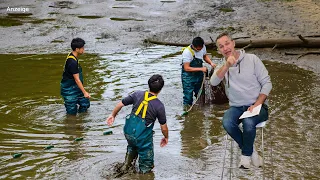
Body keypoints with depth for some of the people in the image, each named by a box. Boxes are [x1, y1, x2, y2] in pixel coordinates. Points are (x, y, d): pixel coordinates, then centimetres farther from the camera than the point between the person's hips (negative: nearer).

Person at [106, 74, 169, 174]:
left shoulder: (137, 94, -4)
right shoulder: (159, 106, -12)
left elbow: (120, 104, 5)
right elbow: (163, 127, -6)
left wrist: (113, 115, 22)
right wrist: (166, 137, 15)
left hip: (128, 131, 4)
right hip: (143, 137, -4)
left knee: (132, 146, 39)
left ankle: (127, 164, 31)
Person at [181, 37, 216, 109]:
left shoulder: (203, 47, -8)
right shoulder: (187, 52, -25)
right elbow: (186, 68, -24)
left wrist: (211, 63, -5)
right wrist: (201, 69, -25)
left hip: (199, 75, 6)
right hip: (188, 77, -6)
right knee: (188, 96, -2)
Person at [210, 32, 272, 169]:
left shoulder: (252, 59, -1)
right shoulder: (222, 67, 7)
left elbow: (267, 83, -2)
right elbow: (213, 82, -15)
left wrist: (257, 105, -14)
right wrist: (227, 65, -27)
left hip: (257, 106, -2)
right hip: (236, 107, 3)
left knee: (248, 122, -35)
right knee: (227, 123, -31)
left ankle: (246, 154, -5)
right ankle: (251, 151, -7)